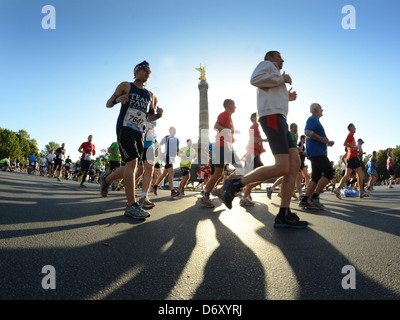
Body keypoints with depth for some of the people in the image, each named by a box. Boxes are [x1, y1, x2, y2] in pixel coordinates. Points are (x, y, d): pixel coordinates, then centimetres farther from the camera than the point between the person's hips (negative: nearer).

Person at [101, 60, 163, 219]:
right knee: (131, 163, -19)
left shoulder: (150, 95, 21)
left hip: (139, 132, 6)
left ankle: (107, 178, 36)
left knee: (131, 167, 8)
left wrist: (157, 115, 0)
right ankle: (131, 206, -18)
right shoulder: (125, 86, 8)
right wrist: (117, 99, -18)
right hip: (125, 129, -6)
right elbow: (108, 104, 5)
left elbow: (150, 117, 24)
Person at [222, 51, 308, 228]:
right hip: (272, 117, -10)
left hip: (279, 120, 10)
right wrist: (281, 78, -3)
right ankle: (236, 184, -13)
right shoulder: (266, 64, 12)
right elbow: (255, 79, -11)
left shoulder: (275, 80, 37)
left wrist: (286, 98, 30)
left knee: (295, 163, -4)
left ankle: (284, 215, -8)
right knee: (282, 167, -21)